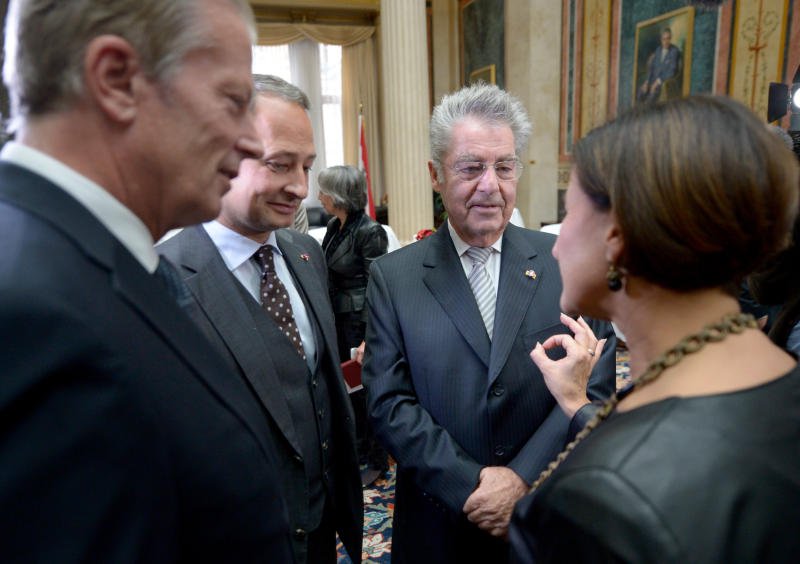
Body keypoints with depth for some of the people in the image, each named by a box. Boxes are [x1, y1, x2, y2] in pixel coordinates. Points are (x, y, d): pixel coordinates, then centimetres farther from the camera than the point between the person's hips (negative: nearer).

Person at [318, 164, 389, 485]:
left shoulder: (369, 232, -17)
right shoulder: (334, 226, 8)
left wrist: (369, 338, -21)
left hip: (360, 322, -8)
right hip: (337, 320, 8)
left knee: (364, 389, 4)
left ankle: (376, 460, 24)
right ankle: (357, 450, 37)